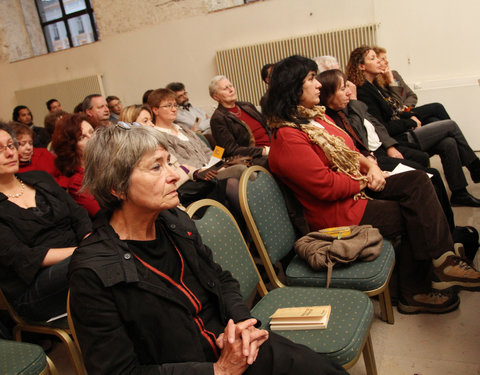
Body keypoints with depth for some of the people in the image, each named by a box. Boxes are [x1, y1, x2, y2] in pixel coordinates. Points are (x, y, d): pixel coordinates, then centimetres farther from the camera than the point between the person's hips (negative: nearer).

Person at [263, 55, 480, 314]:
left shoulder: (313, 115, 9)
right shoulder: (287, 139, -23)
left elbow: (346, 152, 17)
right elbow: (327, 186, -25)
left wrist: (369, 165, -2)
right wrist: (364, 180, -10)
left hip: (356, 191, 9)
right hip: (338, 214, -9)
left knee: (418, 180, -6)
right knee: (418, 215, -5)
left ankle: (443, 260, -5)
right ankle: (414, 291, 8)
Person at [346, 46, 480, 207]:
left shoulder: (372, 86, 14)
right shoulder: (363, 93, -17)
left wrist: (410, 116, 6)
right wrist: (411, 123, -8)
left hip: (403, 133, 9)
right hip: (398, 141, -9)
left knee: (449, 143, -4)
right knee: (451, 125, -2)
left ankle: (459, 193, 5)